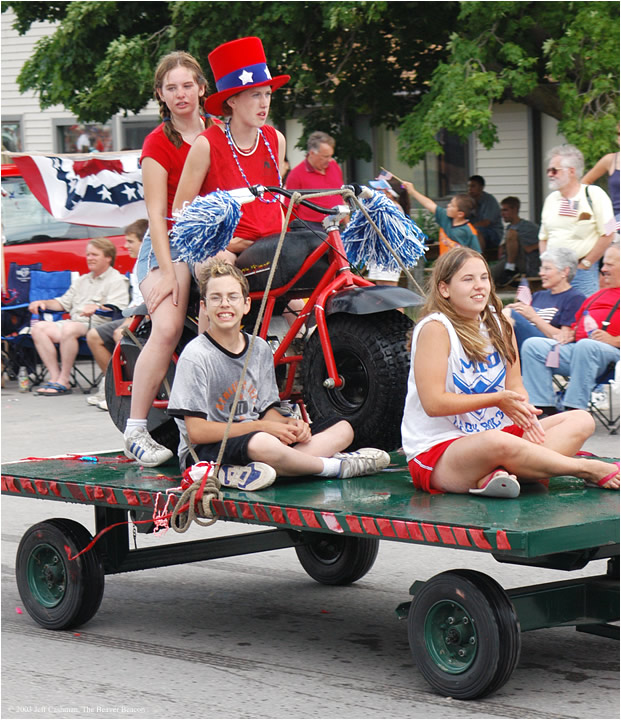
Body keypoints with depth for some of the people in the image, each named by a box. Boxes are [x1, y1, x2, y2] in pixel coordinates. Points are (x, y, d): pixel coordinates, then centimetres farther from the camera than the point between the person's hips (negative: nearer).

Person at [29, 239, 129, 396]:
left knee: (69, 328, -37)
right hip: (74, 322, 8)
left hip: (97, 324, -8)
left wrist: (97, 307, -31)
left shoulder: (117, 280, 2)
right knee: (39, 328, -11)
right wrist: (44, 303, 10)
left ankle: (64, 381, -29)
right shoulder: (82, 280, 29)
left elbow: (117, 309, -13)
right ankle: (55, 377, -17)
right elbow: (64, 303, 28)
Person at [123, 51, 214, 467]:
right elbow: (156, 212, -8)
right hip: (171, 244, -5)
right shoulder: (159, 143, -2)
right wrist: (167, 271, -18)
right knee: (168, 328, -25)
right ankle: (136, 431, -23)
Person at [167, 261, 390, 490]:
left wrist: (290, 424, -9)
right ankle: (335, 466, -12)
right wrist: (261, 427, -18)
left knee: (342, 429, -1)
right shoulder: (196, 355, -13)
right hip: (205, 453, -8)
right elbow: (196, 432, -17)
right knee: (262, 443, -42)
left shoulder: (260, 349, 8)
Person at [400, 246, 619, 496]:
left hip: (495, 432, 9)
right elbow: (434, 403, -20)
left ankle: (494, 475, -30)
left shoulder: (499, 325, 9)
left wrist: (523, 410, -15)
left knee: (581, 421, -4)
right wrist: (497, 399, -18)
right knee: (497, 443, -41)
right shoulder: (435, 328, -14)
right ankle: (591, 470, -21)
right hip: (436, 451, -8)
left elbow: (515, 386, 9)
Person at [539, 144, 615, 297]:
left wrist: (584, 265, -9)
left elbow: (607, 235, -8)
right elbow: (543, 238, 20)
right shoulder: (551, 199, 14)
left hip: (584, 273, -5)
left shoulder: (595, 195, -4)